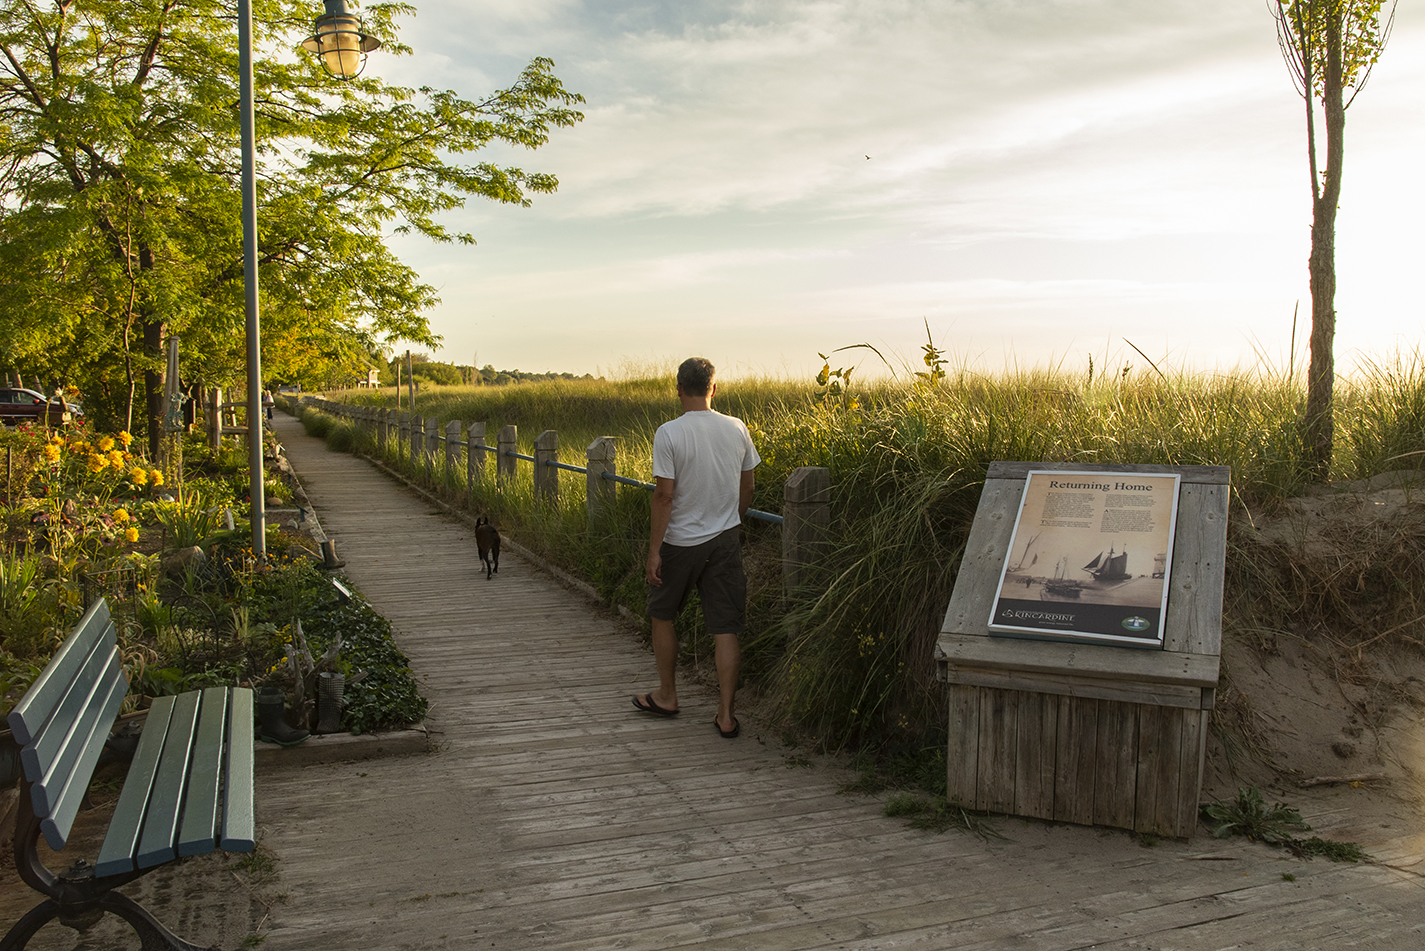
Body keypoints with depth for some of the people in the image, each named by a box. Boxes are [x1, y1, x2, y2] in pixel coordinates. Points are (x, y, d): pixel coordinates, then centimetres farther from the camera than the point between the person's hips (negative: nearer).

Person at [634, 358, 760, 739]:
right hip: (725, 541, 3)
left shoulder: (668, 434, -14)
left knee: (662, 614, 19)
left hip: (680, 541, -3)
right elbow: (747, 486, 8)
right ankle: (726, 715, 5)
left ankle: (666, 696, 30)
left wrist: (654, 550, -10)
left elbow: (664, 495, -16)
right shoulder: (737, 429, -1)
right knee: (725, 628, 4)